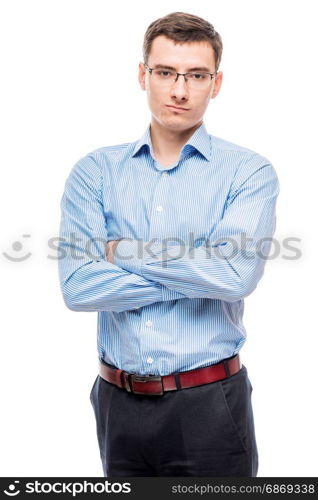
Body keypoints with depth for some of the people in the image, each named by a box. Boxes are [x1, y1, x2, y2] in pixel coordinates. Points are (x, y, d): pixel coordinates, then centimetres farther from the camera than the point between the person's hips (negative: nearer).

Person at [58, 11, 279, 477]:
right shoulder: (95, 171, 1)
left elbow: (237, 273, -22)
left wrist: (123, 251, -12)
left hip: (208, 403, -2)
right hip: (119, 402, 2)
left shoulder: (250, 172, -4)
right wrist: (199, 277, -13)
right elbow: (77, 286, -12)